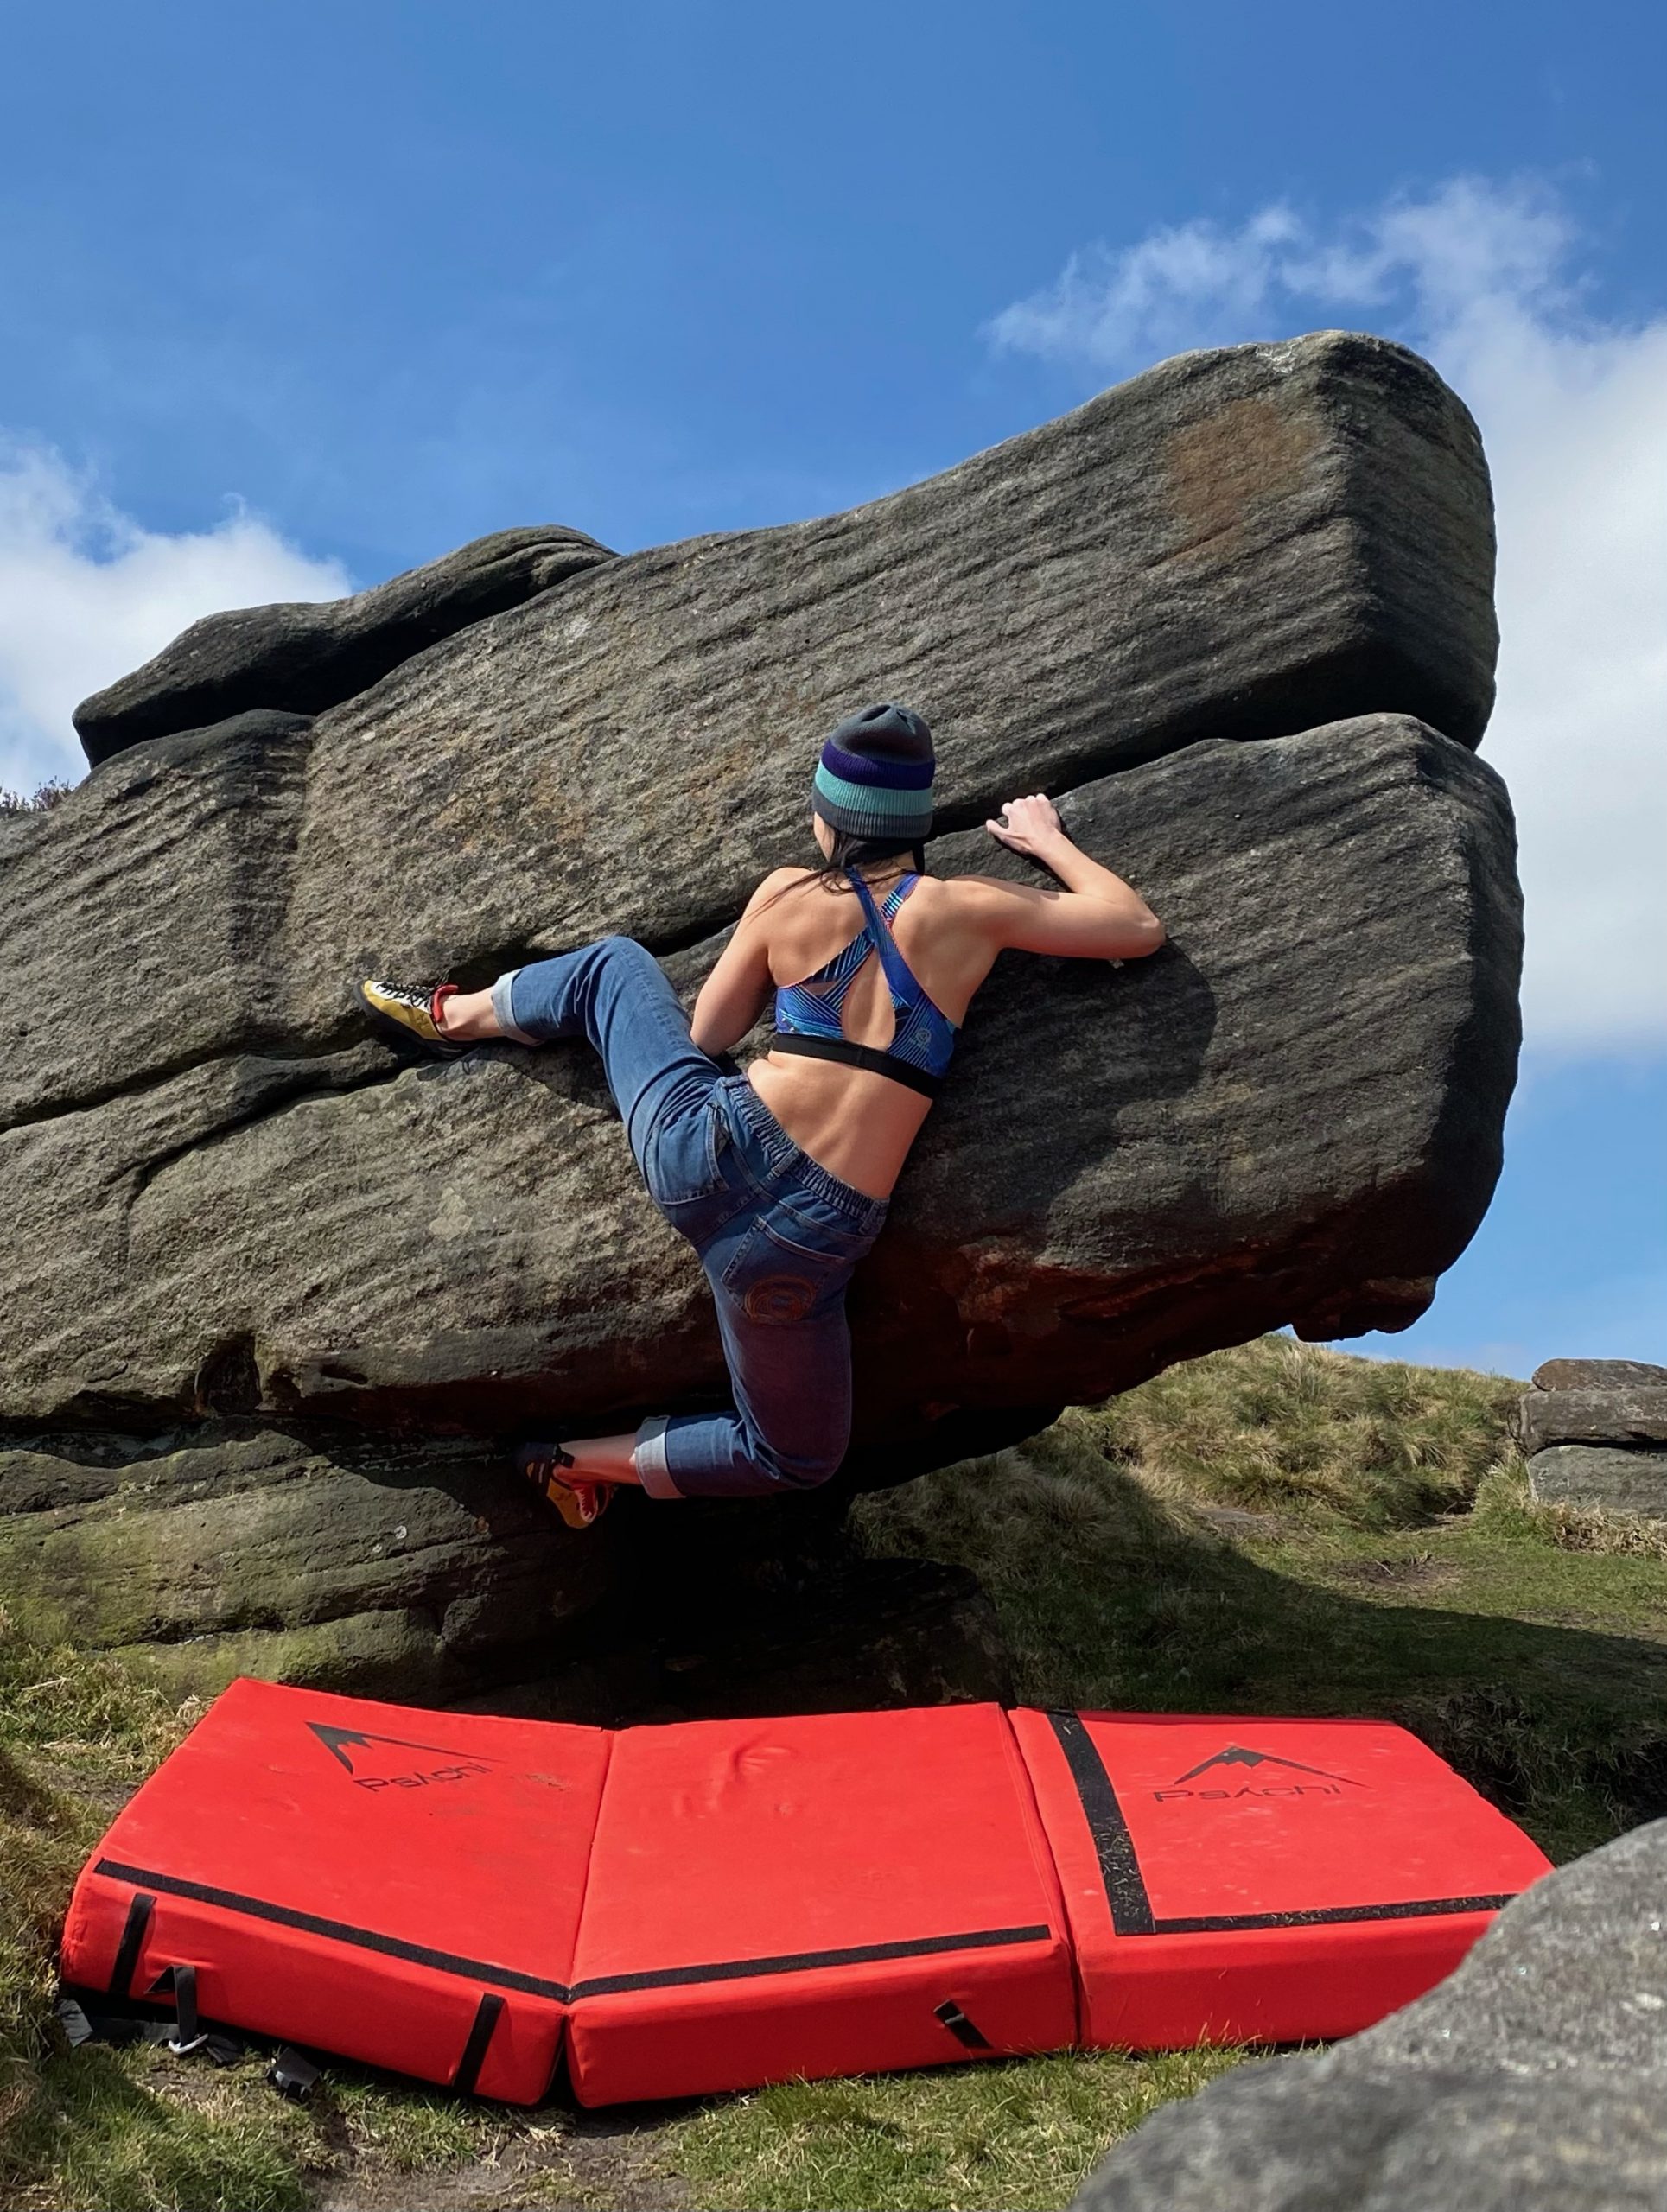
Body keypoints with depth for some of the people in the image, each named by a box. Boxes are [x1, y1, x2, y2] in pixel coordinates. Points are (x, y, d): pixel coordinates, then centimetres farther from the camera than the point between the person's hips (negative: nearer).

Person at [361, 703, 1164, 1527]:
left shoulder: (788, 895, 1)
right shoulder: (966, 909, -4)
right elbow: (1141, 928, 5)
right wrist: (1045, 837, 19)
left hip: (705, 1152, 2)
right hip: (802, 1243, -2)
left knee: (611, 964, 31)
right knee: (797, 1459, 25)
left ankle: (451, 1016, 52)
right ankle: (580, 1460, 15)